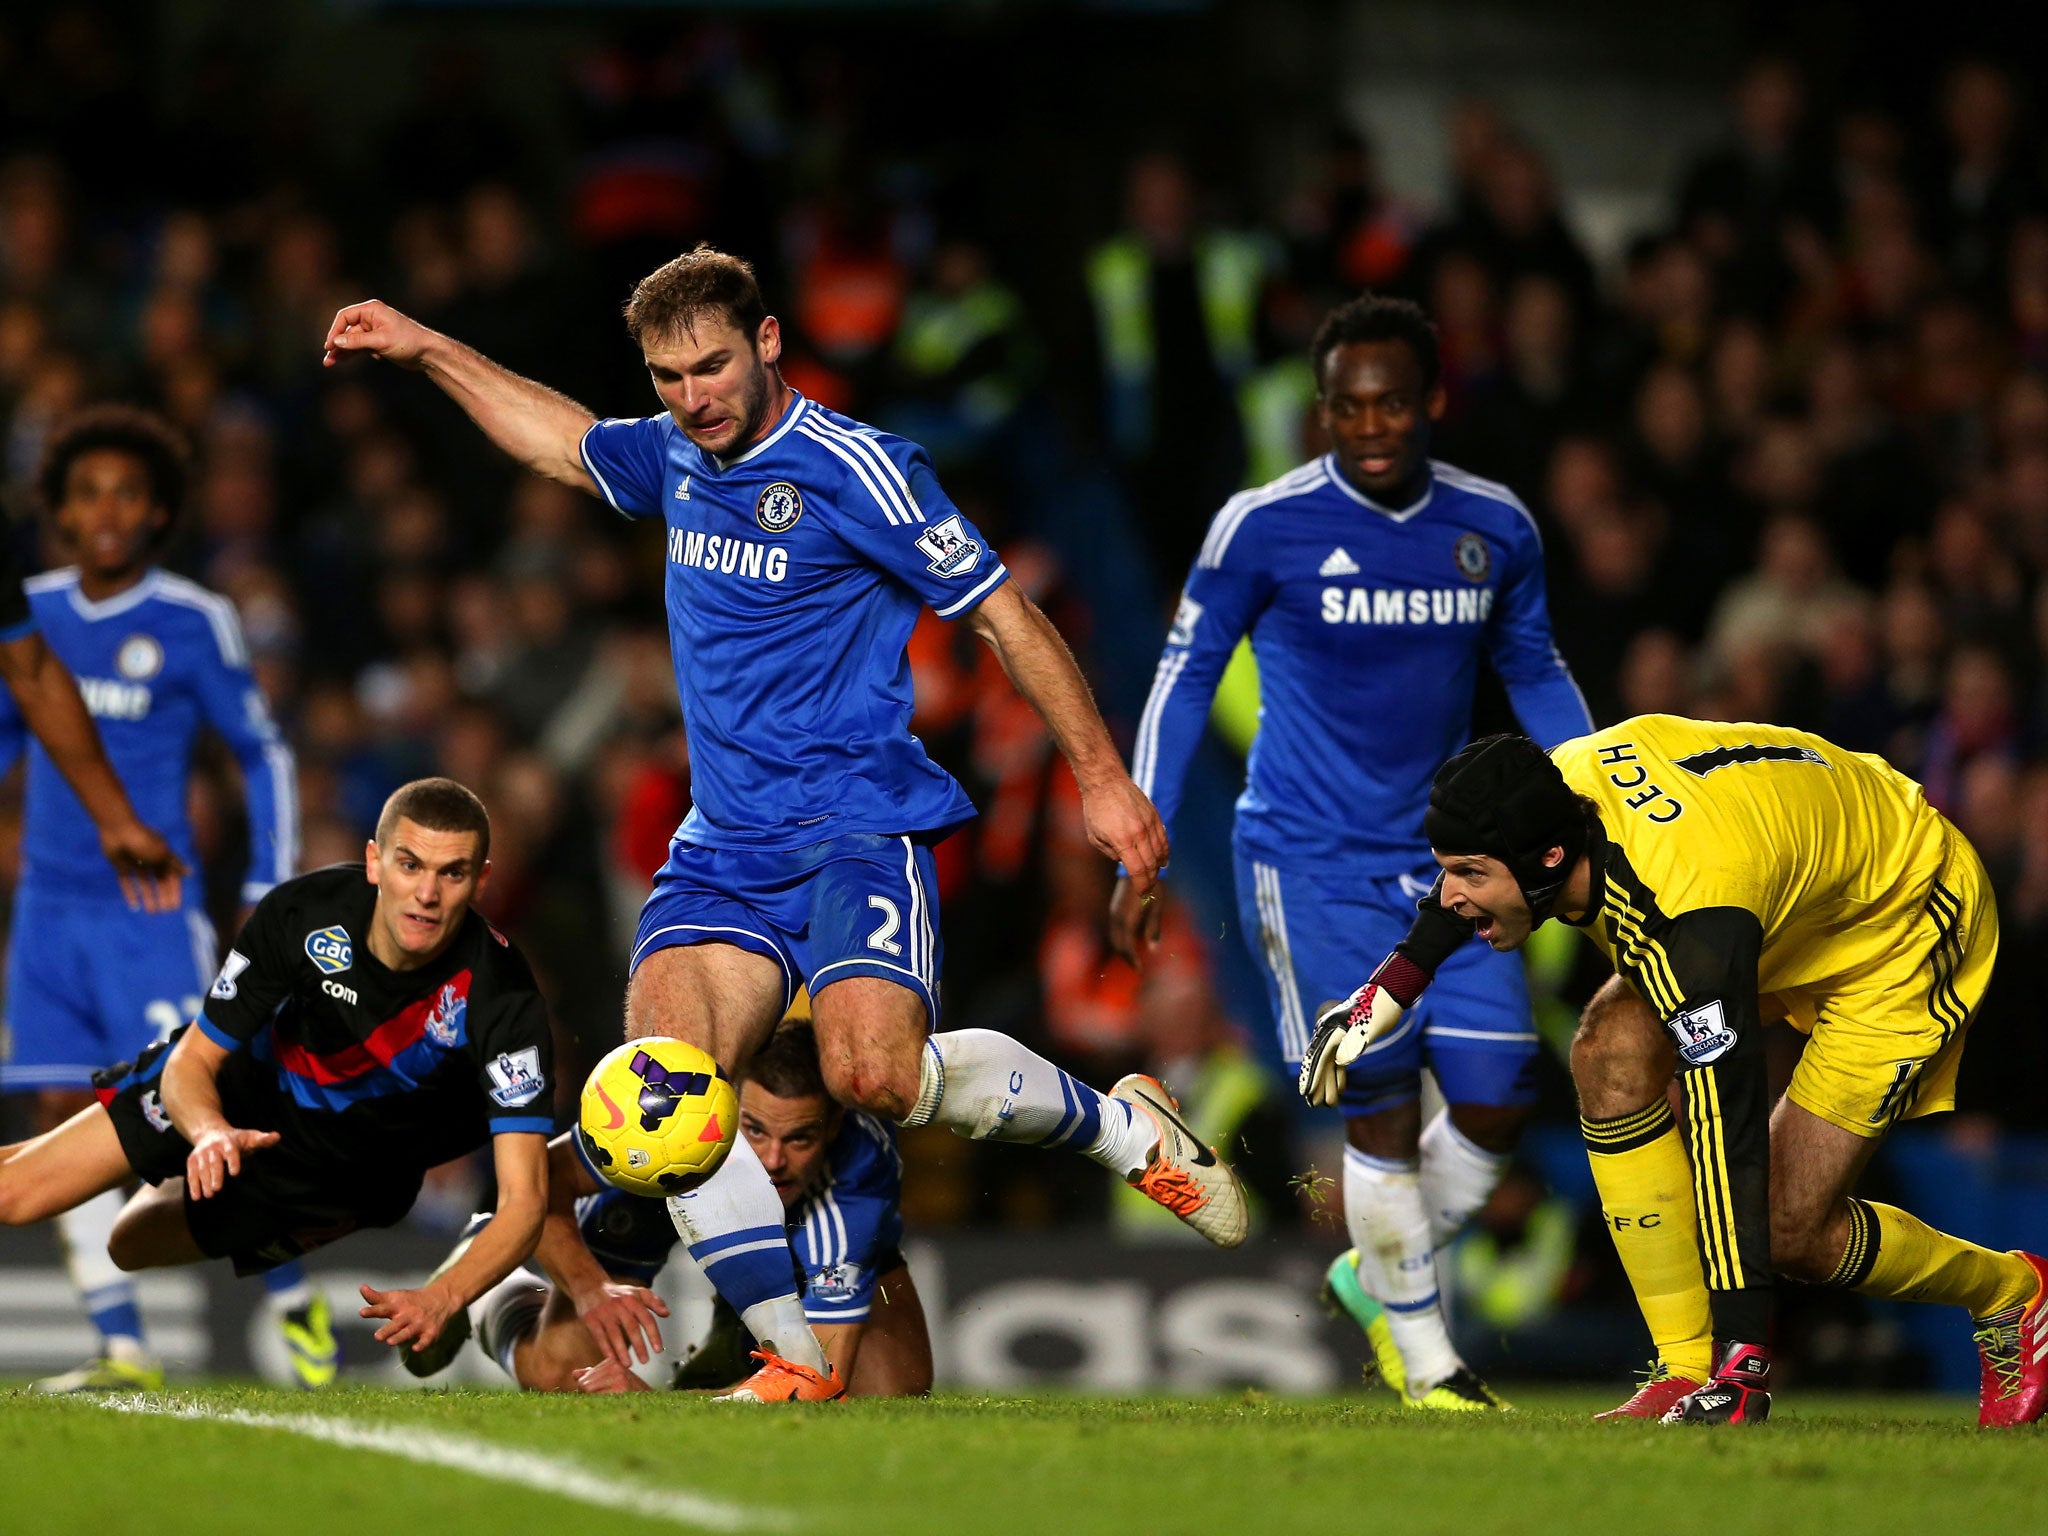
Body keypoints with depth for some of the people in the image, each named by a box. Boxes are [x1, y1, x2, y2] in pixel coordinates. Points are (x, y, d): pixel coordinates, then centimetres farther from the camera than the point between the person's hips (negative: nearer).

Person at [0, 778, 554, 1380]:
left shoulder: (504, 1002, -36)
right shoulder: (303, 911, -29)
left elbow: (524, 1200, -40)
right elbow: (192, 1063, -18)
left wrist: (441, 1299, -58)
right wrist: (211, 1132, -42)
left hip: (342, 1168, -1)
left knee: (131, 1245, 9)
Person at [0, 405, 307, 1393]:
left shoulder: (193, 625, -4)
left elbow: (263, 755, 4)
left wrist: (269, 894, 0)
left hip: (151, 905, -4)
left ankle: (293, 1298, 10)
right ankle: (121, 1347, 2)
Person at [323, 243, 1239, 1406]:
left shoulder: (851, 469, -9)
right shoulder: (677, 461, 13)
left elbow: (1001, 611, -5)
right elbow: (567, 441, 35)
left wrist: (1103, 776, -6)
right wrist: (427, 350, 33)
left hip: (858, 830, -7)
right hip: (726, 851, 7)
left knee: (877, 1072, -29)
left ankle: (1125, 1128, -2)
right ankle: (796, 1359, -12)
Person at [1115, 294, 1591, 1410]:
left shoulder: (1494, 527, 1)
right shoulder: (1264, 526, -11)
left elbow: (1535, 674, 16)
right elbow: (1186, 676, -2)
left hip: (1444, 855, 4)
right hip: (1309, 859, -4)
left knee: (1497, 1098, -4)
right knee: (1380, 1104, -10)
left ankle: (1378, 1277, 24)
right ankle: (1425, 1357, 7)